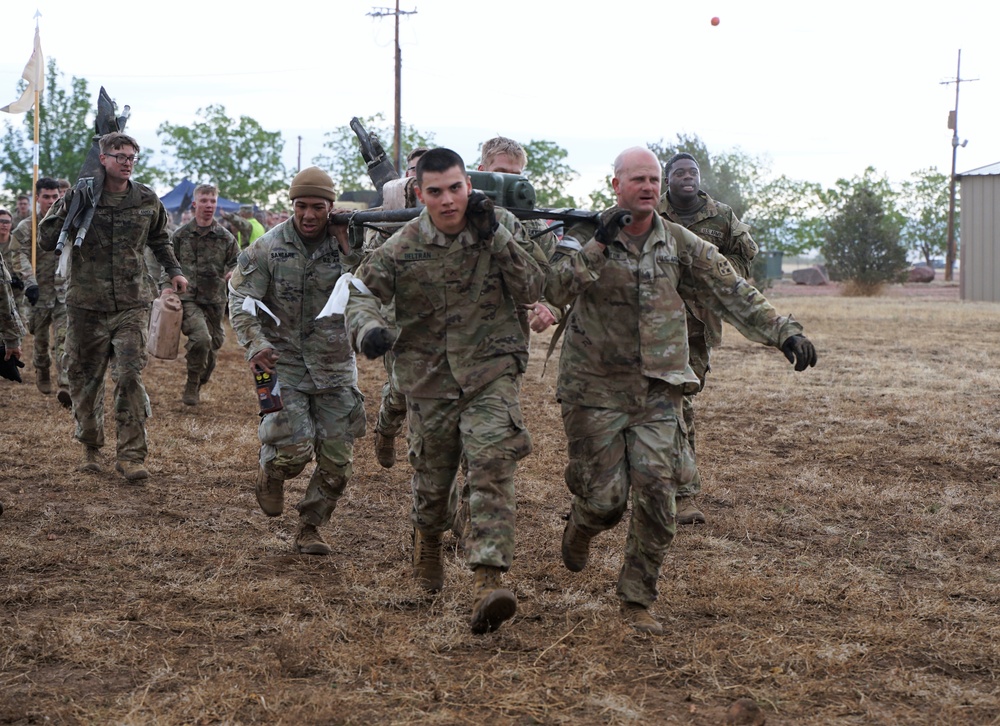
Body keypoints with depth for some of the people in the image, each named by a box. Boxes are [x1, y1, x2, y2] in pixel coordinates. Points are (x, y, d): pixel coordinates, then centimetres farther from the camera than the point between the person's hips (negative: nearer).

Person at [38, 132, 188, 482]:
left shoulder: (147, 201, 4)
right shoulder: (81, 197, -3)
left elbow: (159, 239, 24)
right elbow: (46, 240, -3)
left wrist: (174, 271, 12)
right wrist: (69, 206, -15)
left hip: (132, 305, 0)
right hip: (86, 306, 0)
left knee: (130, 376, -13)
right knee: (85, 379, 8)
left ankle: (131, 455, -8)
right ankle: (91, 448, 27)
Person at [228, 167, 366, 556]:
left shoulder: (349, 243, -1)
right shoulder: (267, 249, -5)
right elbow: (241, 298, -7)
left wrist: (350, 251, -22)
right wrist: (255, 345, -23)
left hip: (335, 364, 2)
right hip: (284, 361, -2)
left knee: (337, 460, 2)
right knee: (293, 448, -16)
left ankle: (310, 527, 22)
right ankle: (270, 475, 21)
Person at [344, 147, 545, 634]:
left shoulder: (502, 226, -2)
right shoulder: (402, 247, -5)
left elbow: (531, 291, -5)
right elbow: (362, 292, -2)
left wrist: (496, 238, -17)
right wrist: (368, 328, -25)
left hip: (490, 373, -1)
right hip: (428, 377, 1)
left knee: (492, 469, -20)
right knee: (431, 476, 14)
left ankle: (488, 581, -27)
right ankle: (428, 540, 49)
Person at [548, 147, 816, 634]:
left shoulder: (680, 244, 5)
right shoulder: (586, 238, -3)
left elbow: (732, 293, 5)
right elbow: (556, 289, -19)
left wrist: (782, 332, -3)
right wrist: (598, 246, -27)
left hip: (658, 390, 2)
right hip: (596, 389, -2)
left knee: (657, 494, -8)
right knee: (604, 497, 0)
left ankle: (637, 601, 5)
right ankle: (580, 527, 39)